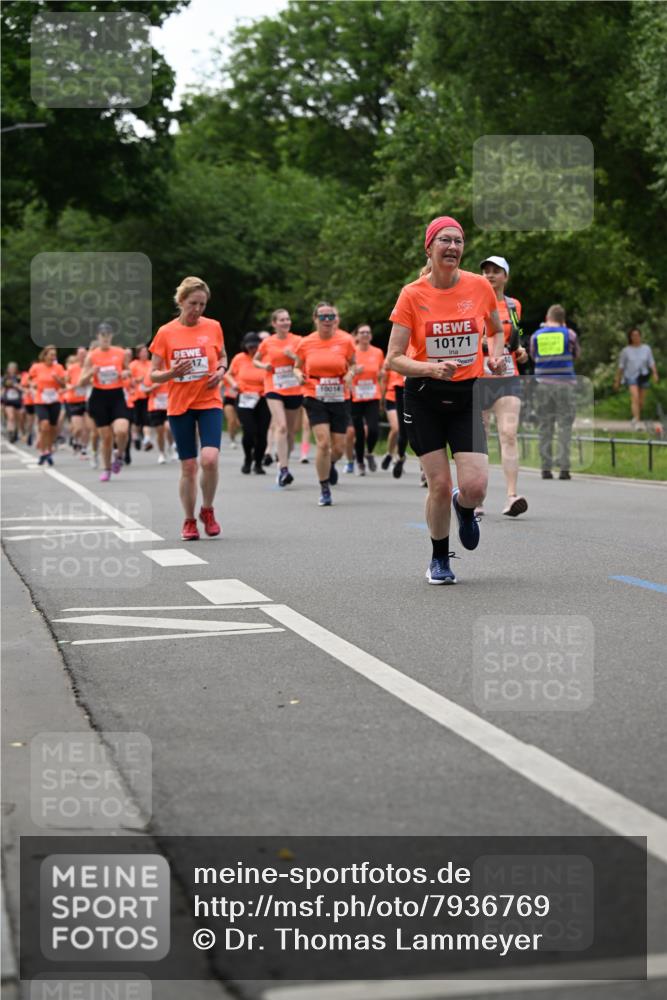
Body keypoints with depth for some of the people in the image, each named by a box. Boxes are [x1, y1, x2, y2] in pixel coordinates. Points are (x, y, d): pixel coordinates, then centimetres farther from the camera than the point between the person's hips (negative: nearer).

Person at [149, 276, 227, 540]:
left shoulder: (213, 327, 1)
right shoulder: (166, 333, -4)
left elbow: (222, 357, 18)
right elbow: (153, 375, 0)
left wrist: (221, 371, -4)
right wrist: (172, 373, -20)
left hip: (209, 402, 0)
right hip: (179, 406, 0)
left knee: (209, 459, -18)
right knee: (188, 466, 2)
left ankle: (207, 510, 5)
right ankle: (189, 521, 19)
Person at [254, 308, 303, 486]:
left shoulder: (297, 341, 2)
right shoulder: (267, 343, 2)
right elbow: (255, 361, 16)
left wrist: (293, 356, -17)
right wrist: (263, 366, -5)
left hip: (294, 390, 2)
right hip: (274, 390, -2)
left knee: (291, 430, 9)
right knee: (281, 427, -19)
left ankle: (284, 464, 26)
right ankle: (283, 468, -24)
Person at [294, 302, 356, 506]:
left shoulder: (345, 341, -4)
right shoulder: (306, 343, -2)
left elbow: (353, 365, 11)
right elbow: (297, 368, 14)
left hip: (339, 399, 1)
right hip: (315, 399, -1)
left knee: (338, 448, 4)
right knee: (323, 443, -15)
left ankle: (331, 464, 43)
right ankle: (324, 490, 0)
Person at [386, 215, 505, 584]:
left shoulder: (479, 286, -2)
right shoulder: (412, 295, -8)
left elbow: (496, 331, 18)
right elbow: (394, 358, -8)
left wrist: (494, 356, -2)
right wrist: (432, 368, -25)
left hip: (467, 394, 1)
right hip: (424, 397, -1)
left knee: (475, 486, -13)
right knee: (439, 484, -3)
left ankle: (463, 508, 26)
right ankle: (439, 559, 21)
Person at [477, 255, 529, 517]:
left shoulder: (514, 305, 12)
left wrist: (520, 351, 7)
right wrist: (480, 342, -16)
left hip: (507, 379, 1)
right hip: (477, 379, -1)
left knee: (509, 434, -14)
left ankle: (511, 497, -21)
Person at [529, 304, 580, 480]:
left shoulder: (536, 336, 5)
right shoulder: (569, 334, 0)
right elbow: (576, 355, 15)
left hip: (543, 384, 2)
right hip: (565, 384, -2)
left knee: (544, 427, 6)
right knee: (565, 426, 0)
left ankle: (546, 467, 3)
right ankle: (564, 467, -7)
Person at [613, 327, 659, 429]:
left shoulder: (646, 349, 5)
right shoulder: (626, 351, 1)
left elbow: (651, 363, 5)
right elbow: (621, 366, 6)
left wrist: (655, 374, -11)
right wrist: (617, 381, 8)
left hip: (643, 377, 3)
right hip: (631, 377, -3)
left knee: (641, 402, 6)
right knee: (635, 397, -20)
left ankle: (635, 419, 28)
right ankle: (637, 421, -26)